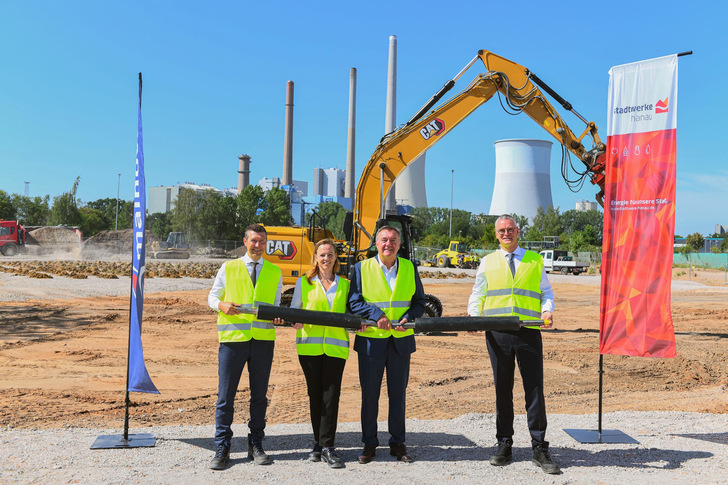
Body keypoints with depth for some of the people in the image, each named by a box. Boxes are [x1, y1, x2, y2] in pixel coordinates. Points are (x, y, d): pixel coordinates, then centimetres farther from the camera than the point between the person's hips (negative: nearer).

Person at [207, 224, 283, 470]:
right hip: (233, 338, -1)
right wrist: (222, 305, -10)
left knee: (259, 395, 9)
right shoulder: (228, 268, 9)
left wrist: (277, 316, -8)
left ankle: (256, 445, 21)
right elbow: (212, 296, 12)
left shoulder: (275, 272, 13)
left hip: (263, 339, 2)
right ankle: (222, 448, 11)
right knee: (225, 396, 0)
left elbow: (277, 305, 15)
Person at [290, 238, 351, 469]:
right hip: (309, 345, 0)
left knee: (331, 395, -6)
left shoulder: (344, 285, 13)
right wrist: (296, 321, -11)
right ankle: (319, 443, 20)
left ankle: (327, 447, 1)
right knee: (315, 395, 6)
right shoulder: (304, 282, 9)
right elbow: (294, 310, 10)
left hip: (336, 346, 0)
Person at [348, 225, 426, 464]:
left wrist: (408, 318, -9)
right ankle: (369, 444, 19)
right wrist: (377, 315, -17)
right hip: (371, 339, -1)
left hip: (401, 340, 2)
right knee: (369, 393, 5)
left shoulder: (409, 268, 8)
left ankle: (397, 443, 22)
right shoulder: (361, 268, 2)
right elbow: (354, 301, -3)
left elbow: (419, 301, 10)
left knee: (398, 393, 9)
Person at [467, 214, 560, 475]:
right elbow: (477, 295, 14)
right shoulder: (488, 262, 14)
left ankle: (540, 449, 9)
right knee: (502, 391, 8)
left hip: (529, 332, -1)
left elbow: (546, 291, 15)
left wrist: (547, 310, -6)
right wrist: (473, 316, -4)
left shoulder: (535, 260, 13)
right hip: (497, 333, 1)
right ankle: (504, 445, 19)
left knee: (535, 391, -1)